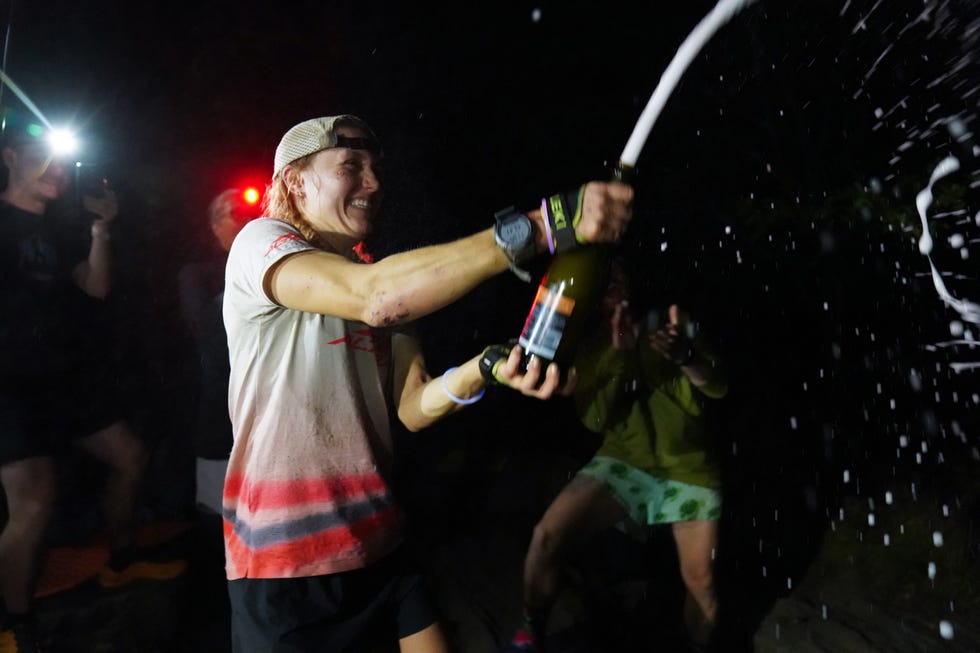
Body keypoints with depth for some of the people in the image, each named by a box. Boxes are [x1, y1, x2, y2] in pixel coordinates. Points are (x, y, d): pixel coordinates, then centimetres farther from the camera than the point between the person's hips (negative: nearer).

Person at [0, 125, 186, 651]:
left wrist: (101, 228, -1)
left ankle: (120, 562, 32)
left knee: (129, 456, 13)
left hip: (69, 377, 8)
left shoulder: (55, 231, 14)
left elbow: (96, 287, 6)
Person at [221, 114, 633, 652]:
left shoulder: (379, 275, 11)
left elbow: (413, 407, 0)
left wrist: (482, 371, -21)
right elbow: (373, 297, -34)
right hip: (283, 555, -6)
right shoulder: (261, 242, -11)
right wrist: (541, 225, -37)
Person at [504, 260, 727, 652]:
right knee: (547, 536, -19)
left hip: (688, 469, 0)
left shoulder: (670, 327, 7)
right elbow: (595, 419, -3)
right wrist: (620, 359, -17)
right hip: (623, 464, 1)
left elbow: (718, 388, -6)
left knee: (702, 581, -16)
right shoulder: (591, 352, 10)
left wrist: (686, 355, -29)